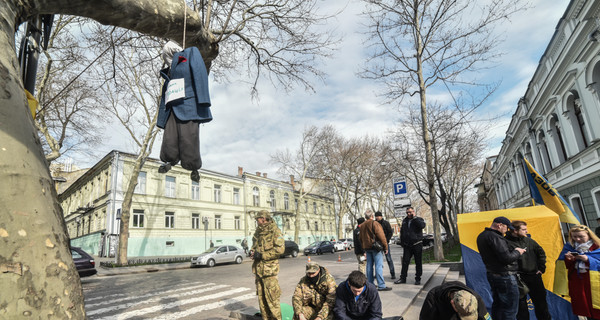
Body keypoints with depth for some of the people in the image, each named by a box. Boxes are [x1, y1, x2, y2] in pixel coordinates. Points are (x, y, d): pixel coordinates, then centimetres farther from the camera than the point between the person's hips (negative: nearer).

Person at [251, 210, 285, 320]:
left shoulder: (274, 231, -9)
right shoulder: (258, 232, 14)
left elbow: (280, 249, -19)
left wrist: (261, 255, -18)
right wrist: (252, 252, 4)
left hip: (269, 269, -7)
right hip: (258, 269, 7)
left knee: (271, 298, -5)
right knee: (261, 296, 13)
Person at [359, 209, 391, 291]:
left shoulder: (362, 226, 12)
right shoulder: (374, 223, -11)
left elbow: (360, 238, 18)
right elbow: (381, 236, -14)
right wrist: (385, 247, -7)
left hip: (367, 247, 7)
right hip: (376, 247, -7)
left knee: (369, 265, 11)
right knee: (379, 266, -6)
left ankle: (370, 284, 16)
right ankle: (381, 285, -7)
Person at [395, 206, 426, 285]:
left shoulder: (419, 219, 0)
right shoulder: (404, 221, 13)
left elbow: (422, 226, -23)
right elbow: (402, 232, 20)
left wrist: (414, 218, -17)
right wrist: (402, 243, 15)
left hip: (417, 244, -3)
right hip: (407, 245, 4)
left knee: (418, 262, 4)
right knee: (405, 262, 2)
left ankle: (418, 279, 15)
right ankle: (403, 278, 9)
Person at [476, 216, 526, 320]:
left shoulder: (481, 236, 10)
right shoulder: (495, 237, -22)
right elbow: (507, 258, -24)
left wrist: (513, 251, 12)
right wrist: (517, 252, -5)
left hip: (492, 275, 10)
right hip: (505, 277, -10)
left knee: (497, 304, 20)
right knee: (510, 308, -1)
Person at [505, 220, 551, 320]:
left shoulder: (529, 241, 4)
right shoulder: (507, 243, -14)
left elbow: (541, 253, 14)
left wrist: (541, 268, 10)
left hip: (534, 275, 5)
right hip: (519, 278, -5)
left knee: (540, 301, 17)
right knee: (521, 303, 6)